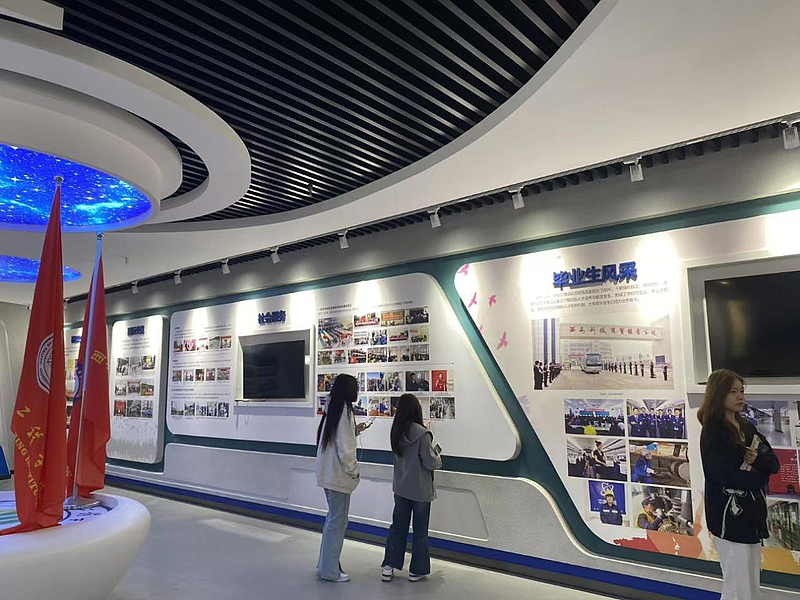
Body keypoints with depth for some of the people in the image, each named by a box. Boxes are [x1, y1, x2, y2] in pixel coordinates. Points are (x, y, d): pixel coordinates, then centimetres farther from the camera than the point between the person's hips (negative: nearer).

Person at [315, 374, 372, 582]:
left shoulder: (331, 410, 8)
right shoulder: (345, 412, -19)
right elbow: (345, 449, -22)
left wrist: (355, 430, 12)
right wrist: (354, 471, -9)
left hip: (328, 473, 9)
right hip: (339, 476, -9)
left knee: (333, 518, 19)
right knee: (337, 522, 3)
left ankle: (326, 563, 30)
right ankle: (329, 570, 14)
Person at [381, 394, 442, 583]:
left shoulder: (396, 432, -2)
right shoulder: (422, 434, -21)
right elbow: (430, 463, -19)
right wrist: (438, 456, 3)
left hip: (400, 487, 5)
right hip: (420, 489, -5)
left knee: (398, 526, 16)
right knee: (420, 531, 10)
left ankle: (388, 567, 17)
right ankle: (416, 571, 20)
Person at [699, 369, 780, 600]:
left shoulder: (748, 428, 10)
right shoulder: (712, 432, -13)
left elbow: (774, 464, 6)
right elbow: (723, 475, -21)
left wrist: (757, 460, -16)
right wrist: (760, 477, -8)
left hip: (753, 512, 8)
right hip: (729, 516, -7)